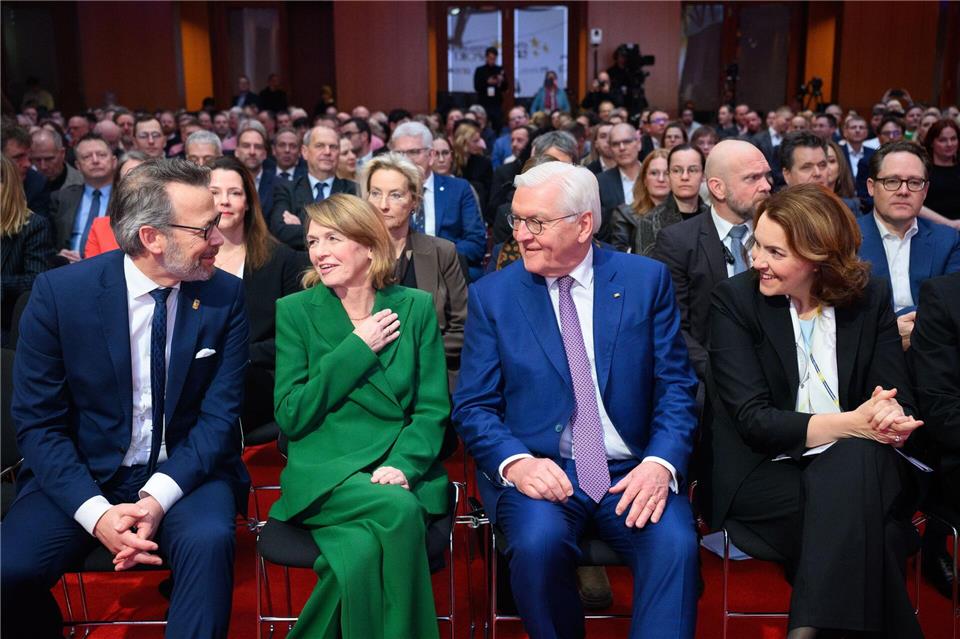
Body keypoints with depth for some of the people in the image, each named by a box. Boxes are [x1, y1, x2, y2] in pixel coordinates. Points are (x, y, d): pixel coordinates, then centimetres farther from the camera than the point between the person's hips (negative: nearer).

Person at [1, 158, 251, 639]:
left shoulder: (225, 296, -6)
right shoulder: (60, 291, -9)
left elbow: (219, 414, -5)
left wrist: (159, 498, -21)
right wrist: (96, 512, -21)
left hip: (185, 472, 0)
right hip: (82, 474, 1)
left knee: (207, 540, -32)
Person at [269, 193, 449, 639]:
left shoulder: (416, 307, 9)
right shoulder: (294, 311, 5)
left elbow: (433, 407, 4)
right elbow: (290, 416, -3)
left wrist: (402, 465, -15)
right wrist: (357, 348, -7)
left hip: (403, 469, 1)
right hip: (325, 471, -1)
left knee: (363, 553, -31)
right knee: (400, 512, -32)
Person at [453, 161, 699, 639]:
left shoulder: (647, 280, 5)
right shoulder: (491, 295, 4)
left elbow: (676, 387, 3)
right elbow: (473, 406, 2)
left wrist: (661, 463, -15)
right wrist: (516, 462, -17)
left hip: (631, 473, 1)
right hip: (538, 470, 0)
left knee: (675, 543, -28)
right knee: (538, 541, -30)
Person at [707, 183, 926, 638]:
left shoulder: (870, 299, 5)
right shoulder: (734, 300, -5)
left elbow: (900, 401, 0)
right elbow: (753, 420, -13)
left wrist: (892, 418, -26)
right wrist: (849, 423, -27)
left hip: (859, 467, 3)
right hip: (766, 470, -3)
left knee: (853, 460, -34)